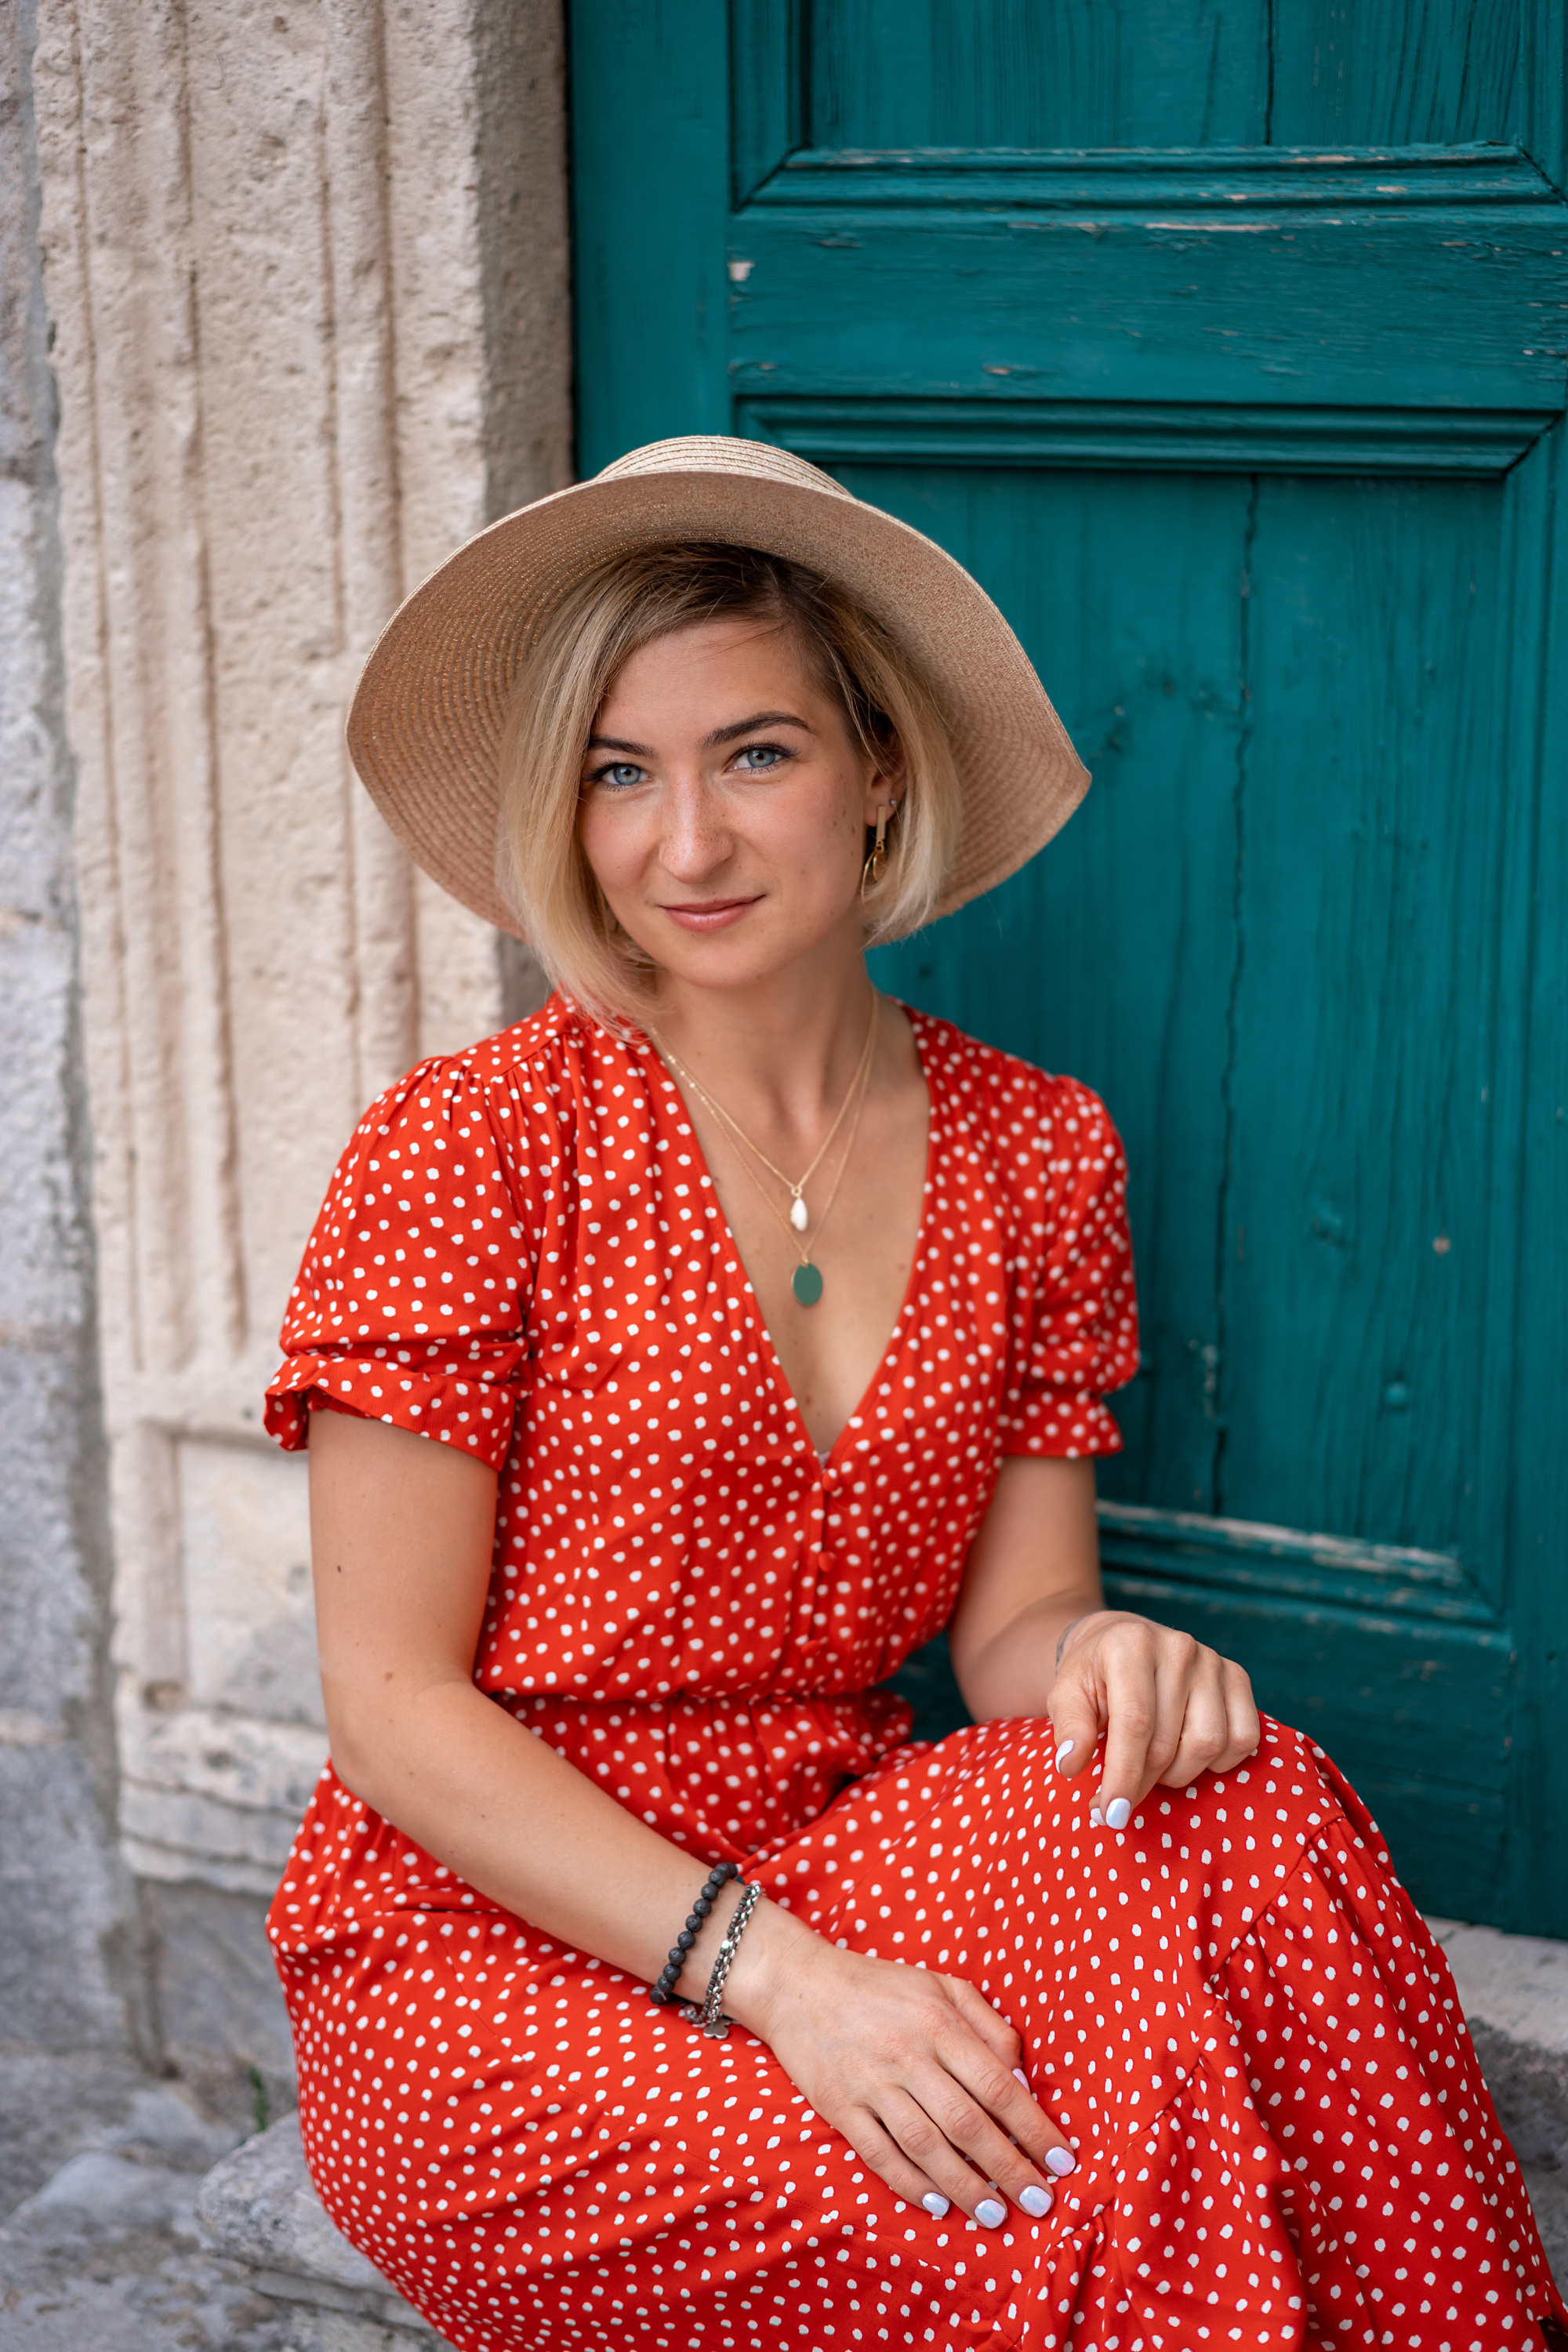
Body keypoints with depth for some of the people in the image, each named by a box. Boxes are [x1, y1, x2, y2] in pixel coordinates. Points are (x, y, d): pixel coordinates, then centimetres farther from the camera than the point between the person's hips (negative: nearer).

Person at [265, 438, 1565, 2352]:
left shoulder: (1034, 1153, 4)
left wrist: (1096, 1658, -18)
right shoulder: (464, 1153, -10)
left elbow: (1010, 1617, 7)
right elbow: (393, 1706, -11)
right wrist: (776, 1976, -21)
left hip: (842, 1869, 5)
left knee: (1246, 1823, -25)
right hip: (489, 1937, -4)